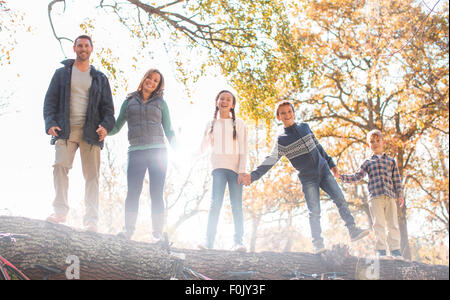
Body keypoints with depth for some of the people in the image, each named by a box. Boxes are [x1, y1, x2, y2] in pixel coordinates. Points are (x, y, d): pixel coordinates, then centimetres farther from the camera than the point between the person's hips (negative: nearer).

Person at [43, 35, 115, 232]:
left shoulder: (100, 78, 18)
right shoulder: (62, 73, 15)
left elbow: (107, 107, 14)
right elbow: (50, 100, 10)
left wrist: (105, 125, -6)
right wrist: (50, 123, -7)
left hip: (90, 131, 0)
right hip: (65, 129, 0)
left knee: (92, 175, -4)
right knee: (60, 166, -17)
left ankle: (91, 219, -7)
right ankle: (60, 210, -10)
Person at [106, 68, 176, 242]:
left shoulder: (160, 103, 15)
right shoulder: (129, 101, 17)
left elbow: (169, 130, 13)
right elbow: (117, 126, 17)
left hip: (158, 151, 0)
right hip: (136, 152, 1)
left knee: (156, 194, -3)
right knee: (133, 192, -9)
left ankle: (158, 234, -2)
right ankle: (128, 230, -5)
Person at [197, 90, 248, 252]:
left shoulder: (239, 123, 10)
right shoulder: (211, 124, 16)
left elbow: (243, 149, 3)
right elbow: (203, 147, 17)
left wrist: (242, 171, -7)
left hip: (235, 168, -1)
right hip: (218, 168, 1)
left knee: (236, 205, -5)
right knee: (215, 203, -10)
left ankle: (238, 241, -4)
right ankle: (209, 241, -13)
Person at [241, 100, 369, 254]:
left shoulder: (305, 127, 10)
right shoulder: (281, 140, -2)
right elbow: (270, 160, -9)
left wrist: (330, 163, 20)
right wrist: (253, 175, -21)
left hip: (324, 171, 3)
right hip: (308, 179, -3)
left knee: (340, 200, -5)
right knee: (314, 212, -8)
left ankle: (353, 230, 2)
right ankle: (318, 243, 1)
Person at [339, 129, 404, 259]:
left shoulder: (391, 160, 19)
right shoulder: (368, 162, 16)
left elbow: (397, 180, 16)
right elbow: (357, 176, 11)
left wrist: (400, 195, 7)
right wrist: (342, 177, -1)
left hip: (390, 196, 1)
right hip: (375, 197, -1)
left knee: (393, 224, -1)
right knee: (379, 225, -6)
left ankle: (395, 250, 3)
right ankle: (381, 250, -4)